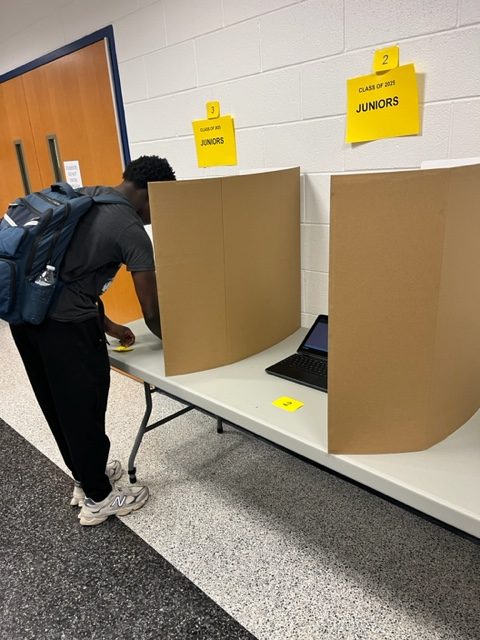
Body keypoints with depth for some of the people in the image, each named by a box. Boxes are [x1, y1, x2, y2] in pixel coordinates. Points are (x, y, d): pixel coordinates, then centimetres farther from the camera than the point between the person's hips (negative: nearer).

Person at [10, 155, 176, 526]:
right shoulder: (131, 230, -10)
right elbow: (151, 314, -9)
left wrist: (105, 324, 22)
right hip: (64, 323, -9)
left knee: (59, 407, 21)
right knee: (83, 410, 9)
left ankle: (86, 478, 41)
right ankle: (98, 499, 28)